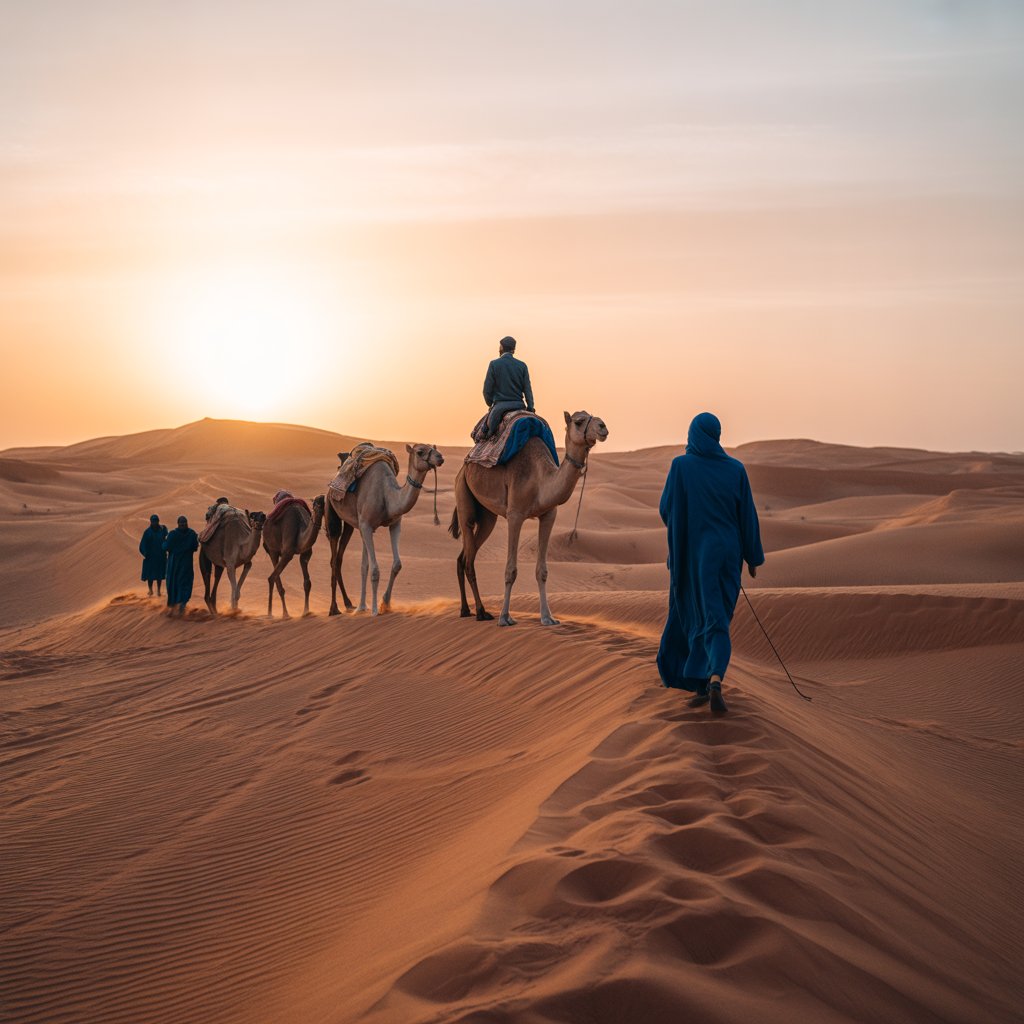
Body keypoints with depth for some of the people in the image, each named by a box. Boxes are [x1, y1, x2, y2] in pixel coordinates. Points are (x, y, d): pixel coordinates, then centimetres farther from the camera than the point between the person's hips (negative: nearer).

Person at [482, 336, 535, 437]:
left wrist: (490, 404, 16)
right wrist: (530, 408, 5)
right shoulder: (522, 365, 6)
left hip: (500, 406, -3)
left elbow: (487, 390, 0)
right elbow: (527, 389, 2)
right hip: (519, 405, 3)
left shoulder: (494, 364, -1)